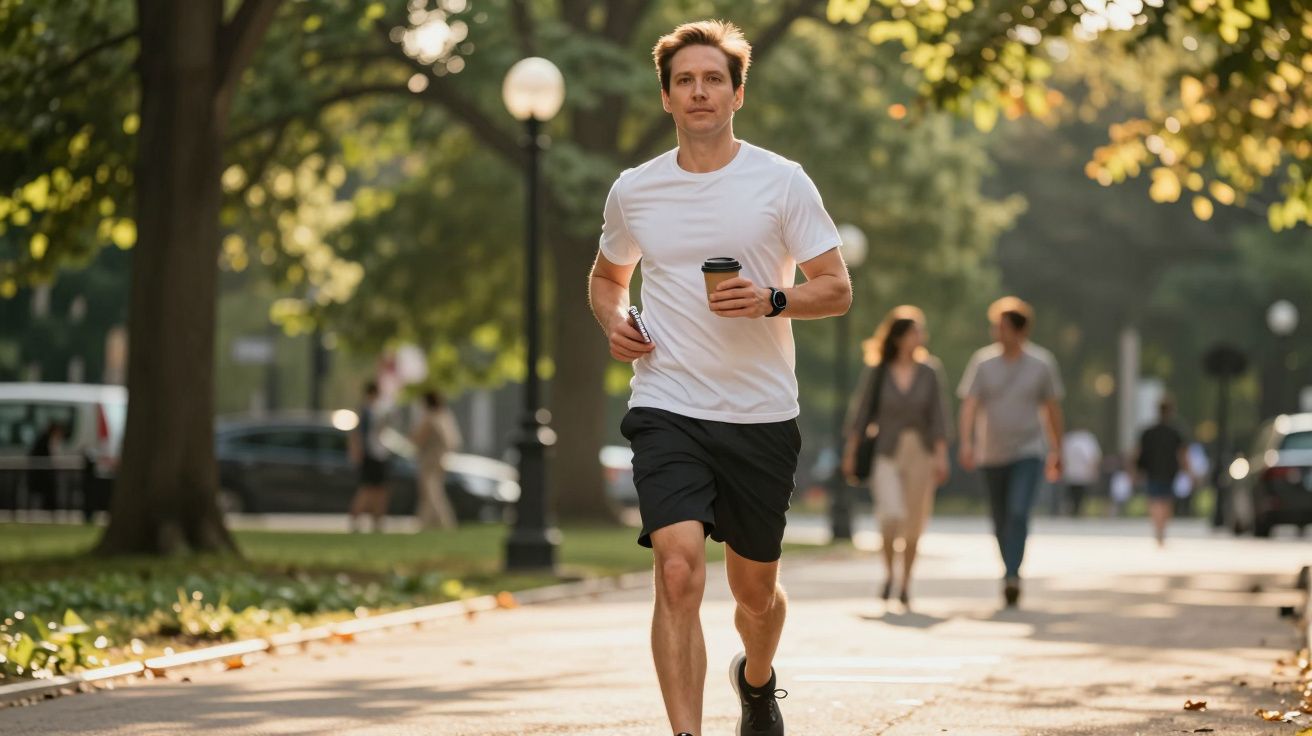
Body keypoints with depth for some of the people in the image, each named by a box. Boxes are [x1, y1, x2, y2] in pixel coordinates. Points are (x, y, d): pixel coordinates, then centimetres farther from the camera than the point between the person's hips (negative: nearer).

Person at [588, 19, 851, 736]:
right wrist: (613, 321, 2)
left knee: (755, 588, 13)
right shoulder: (633, 190, 7)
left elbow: (837, 289, 1)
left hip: (762, 416, 0)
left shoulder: (782, 182, -1)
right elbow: (606, 276, 24)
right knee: (679, 570, -19)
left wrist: (772, 300, -18)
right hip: (667, 411, 0)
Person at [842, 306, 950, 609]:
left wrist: (941, 457, -8)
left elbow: (938, 416, -1)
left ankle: (906, 583, 20)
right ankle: (888, 570, 3)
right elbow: (860, 413, 1)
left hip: (919, 453, 2)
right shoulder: (875, 372, -3)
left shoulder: (929, 372, 0)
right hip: (884, 452, -2)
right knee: (891, 515, -20)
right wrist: (850, 454, 1)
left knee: (913, 524, 6)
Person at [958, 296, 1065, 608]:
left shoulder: (1041, 363, -2)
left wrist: (1057, 451, 11)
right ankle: (1011, 574, 28)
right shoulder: (982, 361, -4)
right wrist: (966, 443, -26)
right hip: (992, 454, 2)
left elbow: (1052, 408, 7)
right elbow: (969, 404, -11)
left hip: (1027, 453, -2)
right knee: (1001, 521, 10)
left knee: (1018, 512, -20)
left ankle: (1011, 578, -26)